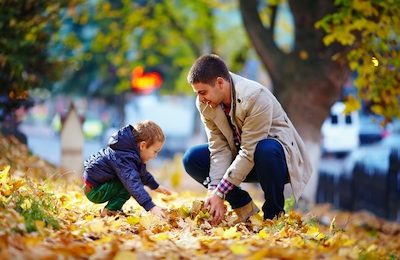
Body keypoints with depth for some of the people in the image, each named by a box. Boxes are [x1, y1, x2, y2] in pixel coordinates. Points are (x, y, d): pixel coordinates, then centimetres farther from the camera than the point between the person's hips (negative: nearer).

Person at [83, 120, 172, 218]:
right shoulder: (124, 158, -29)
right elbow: (133, 184, -40)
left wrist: (156, 186, 29)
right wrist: (150, 206, -45)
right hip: (94, 191, -10)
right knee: (129, 184, -21)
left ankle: (112, 209, 9)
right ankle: (109, 211, -13)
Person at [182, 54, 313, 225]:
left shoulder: (255, 97, -31)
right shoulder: (205, 104, -12)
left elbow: (249, 152, -31)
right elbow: (219, 148, -13)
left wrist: (219, 193, -31)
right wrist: (213, 191, -26)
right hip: (239, 157, 7)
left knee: (266, 150, -40)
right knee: (192, 159, -10)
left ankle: (274, 214, -17)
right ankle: (244, 207, -3)